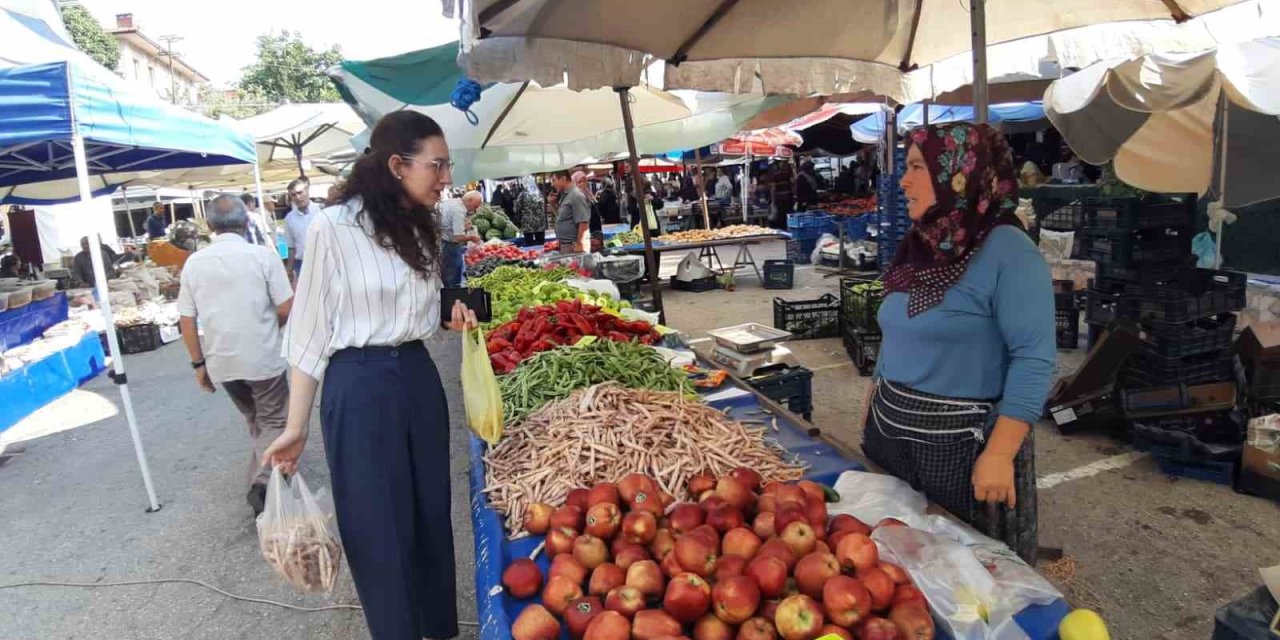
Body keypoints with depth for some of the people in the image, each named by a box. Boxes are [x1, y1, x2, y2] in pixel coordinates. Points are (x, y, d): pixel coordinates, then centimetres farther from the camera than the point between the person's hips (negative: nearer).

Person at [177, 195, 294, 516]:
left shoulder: (194, 262, 2)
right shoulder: (262, 255, -9)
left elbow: (186, 319, 3)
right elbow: (286, 309, -10)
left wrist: (199, 363, 11)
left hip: (220, 361, 4)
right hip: (262, 357, -4)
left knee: (255, 422, 23)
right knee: (274, 422, 6)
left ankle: (260, 480, 29)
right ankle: (262, 484, -14)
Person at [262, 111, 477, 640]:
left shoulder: (419, 227, 8)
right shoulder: (333, 227, -13)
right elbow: (310, 331, -9)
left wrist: (451, 318, 1)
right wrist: (296, 426, -9)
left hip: (421, 378, 7)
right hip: (362, 387, -6)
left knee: (432, 517, 17)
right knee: (380, 531, 6)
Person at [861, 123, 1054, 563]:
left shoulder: (1008, 252, -16)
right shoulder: (919, 246, 7)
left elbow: (1034, 360, -20)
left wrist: (1000, 455, -24)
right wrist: (875, 406, 16)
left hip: (961, 443, -7)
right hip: (893, 434, 7)